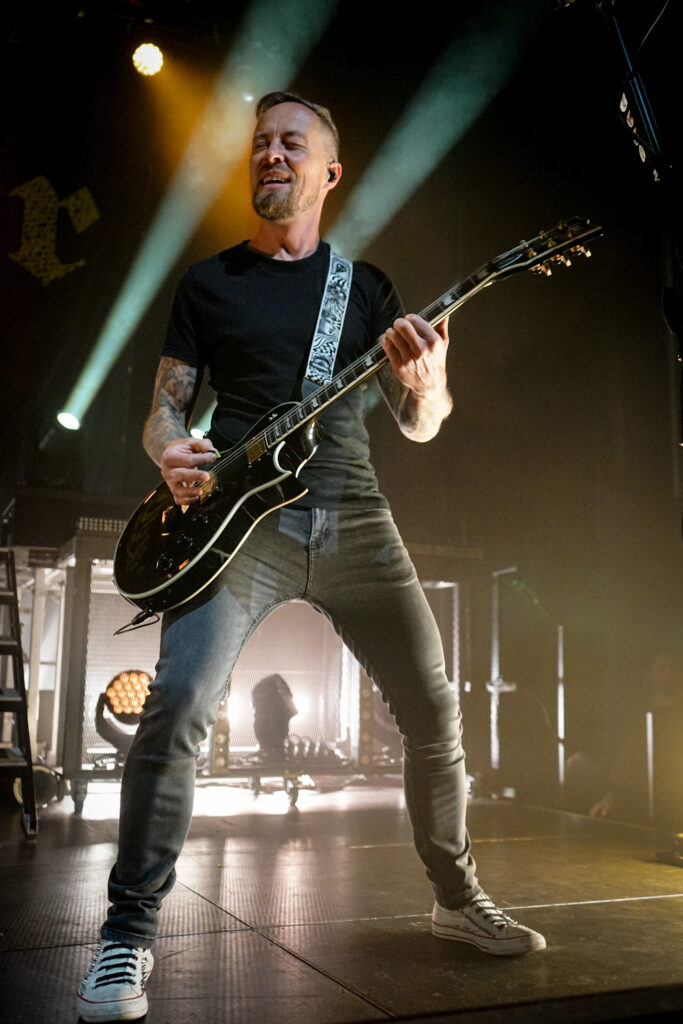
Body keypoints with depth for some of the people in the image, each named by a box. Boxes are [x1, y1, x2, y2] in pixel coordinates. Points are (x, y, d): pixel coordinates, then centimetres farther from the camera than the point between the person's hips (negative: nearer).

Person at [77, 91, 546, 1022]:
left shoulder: (366, 285, 16)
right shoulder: (208, 280, 13)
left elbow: (422, 426, 12)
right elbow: (164, 408, 10)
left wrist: (426, 381, -13)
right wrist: (173, 449, -15)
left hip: (353, 516, 2)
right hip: (241, 516, -2)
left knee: (433, 710, 2)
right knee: (178, 708, -21)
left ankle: (458, 899, 24)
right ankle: (130, 934, -4)